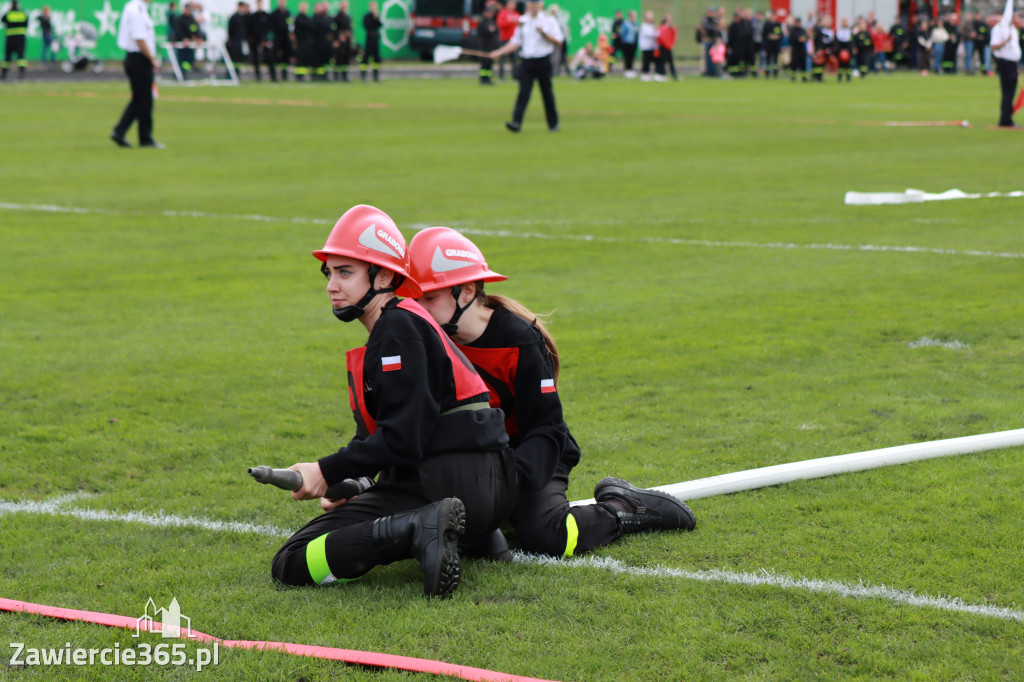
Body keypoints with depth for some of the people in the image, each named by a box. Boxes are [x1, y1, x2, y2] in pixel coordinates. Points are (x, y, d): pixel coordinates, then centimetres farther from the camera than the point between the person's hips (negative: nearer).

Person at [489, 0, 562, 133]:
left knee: (547, 93, 6)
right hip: (526, 61, 2)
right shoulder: (523, 21, 11)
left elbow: (558, 42, -5)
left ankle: (553, 124, 19)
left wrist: (544, 33, -19)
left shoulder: (549, 21, 0)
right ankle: (516, 122, -16)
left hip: (543, 62, -2)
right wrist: (499, 52, 5)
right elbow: (515, 42, 14)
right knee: (523, 92, -8)